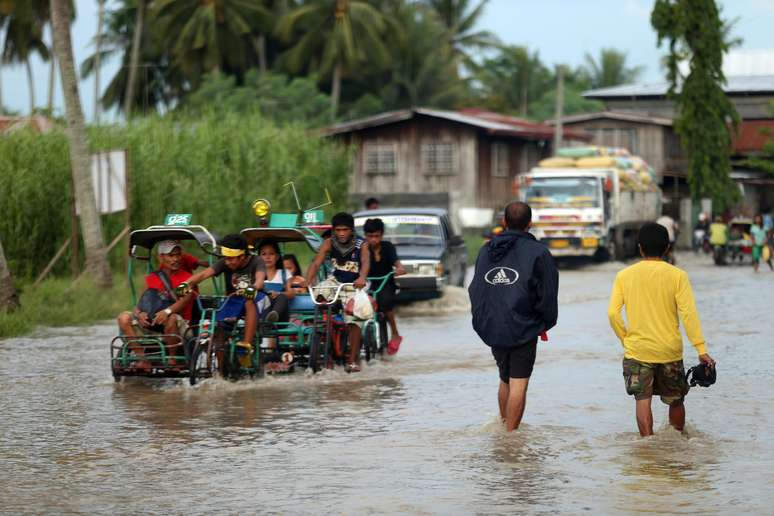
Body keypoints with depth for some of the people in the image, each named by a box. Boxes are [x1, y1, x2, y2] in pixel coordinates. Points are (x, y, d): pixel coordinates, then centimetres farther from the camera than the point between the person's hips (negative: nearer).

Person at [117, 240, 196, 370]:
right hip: (151, 326, 4)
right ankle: (142, 358, -22)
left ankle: (172, 358, -20)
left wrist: (167, 311, -34)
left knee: (171, 318, -39)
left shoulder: (187, 278, 3)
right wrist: (139, 313, -20)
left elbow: (185, 300, -15)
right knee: (124, 318, -17)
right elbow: (142, 302, 5)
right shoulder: (152, 279, 15)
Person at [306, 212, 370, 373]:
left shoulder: (361, 245, -16)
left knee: (354, 321, -14)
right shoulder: (329, 243, -10)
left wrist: (362, 278, -57)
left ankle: (353, 360, -6)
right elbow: (316, 263, -19)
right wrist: (308, 281, -37)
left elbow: (366, 262, -35)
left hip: (354, 286, -3)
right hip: (336, 281, 3)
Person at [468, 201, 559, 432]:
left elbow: (475, 290, 13)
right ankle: (511, 432, -5)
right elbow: (548, 293, -6)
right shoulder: (538, 252, -6)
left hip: (491, 329, 5)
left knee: (505, 380, 21)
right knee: (518, 384, -2)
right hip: (523, 329, -5)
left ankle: (503, 425, 30)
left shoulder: (486, 251, 9)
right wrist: (546, 324, 8)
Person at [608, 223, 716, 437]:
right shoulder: (677, 275, -6)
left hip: (637, 350, 0)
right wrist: (701, 349, -12)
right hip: (670, 351, 0)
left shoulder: (624, 276, -2)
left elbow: (613, 313, -6)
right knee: (675, 401, 16)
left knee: (643, 401, 1)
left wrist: (625, 339, 9)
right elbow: (688, 313, -13)